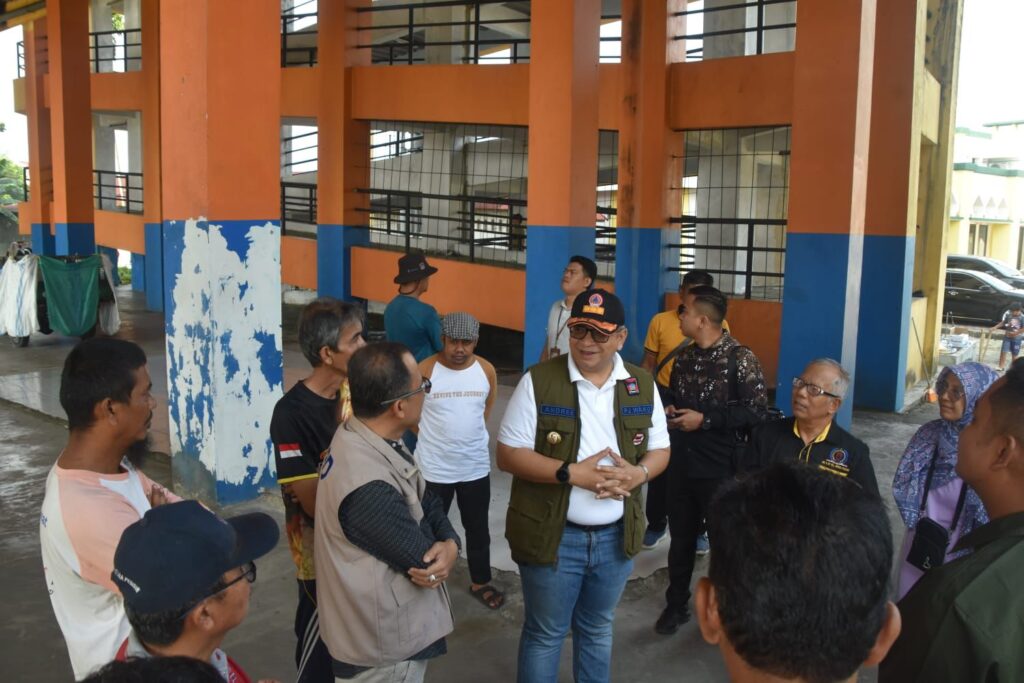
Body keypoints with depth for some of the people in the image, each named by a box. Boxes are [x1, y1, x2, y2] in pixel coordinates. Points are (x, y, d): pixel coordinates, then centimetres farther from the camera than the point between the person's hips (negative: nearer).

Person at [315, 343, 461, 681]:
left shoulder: (366, 437, -5)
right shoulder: (369, 488, -35)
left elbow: (425, 502, 1)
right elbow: (423, 559, -24)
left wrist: (450, 543, -17)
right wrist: (441, 554, -3)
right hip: (384, 649, -9)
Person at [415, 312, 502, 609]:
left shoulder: (487, 370, -6)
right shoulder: (425, 370, -15)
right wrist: (436, 437, 8)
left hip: (476, 466, 3)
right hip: (434, 467, -3)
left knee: (478, 529, 17)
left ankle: (480, 582, 36)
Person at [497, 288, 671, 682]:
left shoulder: (643, 386, 0)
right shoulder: (538, 381, -12)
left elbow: (660, 450, 7)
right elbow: (508, 454, -12)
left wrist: (640, 473, -16)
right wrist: (572, 473, -23)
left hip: (616, 536, 4)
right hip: (553, 535, -3)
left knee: (597, 630, 23)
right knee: (545, 634, 12)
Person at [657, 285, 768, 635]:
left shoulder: (739, 358, -14)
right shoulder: (684, 357, 8)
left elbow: (756, 410, -18)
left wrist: (705, 419, -20)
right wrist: (670, 410, -3)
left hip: (721, 467, -6)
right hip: (682, 463, 6)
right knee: (680, 537, 16)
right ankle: (676, 605, 32)